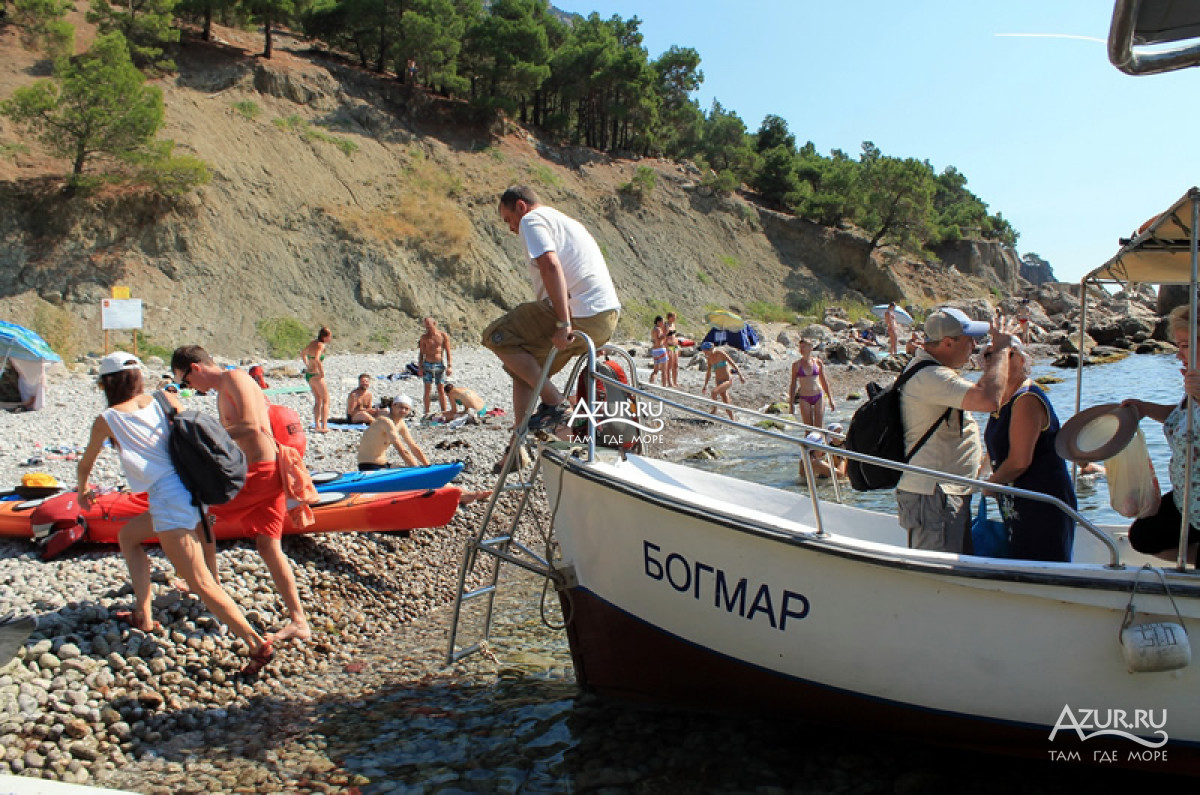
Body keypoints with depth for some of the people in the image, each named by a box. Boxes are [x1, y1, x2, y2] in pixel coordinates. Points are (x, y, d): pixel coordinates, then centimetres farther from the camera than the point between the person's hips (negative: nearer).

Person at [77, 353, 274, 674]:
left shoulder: (107, 420, 2)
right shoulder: (163, 400, 11)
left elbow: (85, 466, 19)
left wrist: (83, 489, 39)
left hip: (168, 500, -7)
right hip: (192, 491, 8)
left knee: (201, 583, -7)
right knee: (127, 536, 29)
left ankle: (257, 644, -14)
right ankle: (143, 616, 31)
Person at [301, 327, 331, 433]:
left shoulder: (312, 343, 10)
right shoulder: (320, 345, -17)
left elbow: (302, 354, 26)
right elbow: (316, 360, -33)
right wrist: (322, 372, -22)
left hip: (308, 374, 8)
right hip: (316, 376, -8)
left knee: (318, 400, 17)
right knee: (325, 401, 2)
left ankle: (317, 425, 16)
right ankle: (324, 426, -2)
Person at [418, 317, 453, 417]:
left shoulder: (443, 335, 1)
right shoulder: (424, 337, 4)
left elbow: (448, 352, 1)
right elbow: (421, 353, 7)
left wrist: (449, 366, -7)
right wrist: (420, 368, 0)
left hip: (440, 365, -1)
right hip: (428, 365, 1)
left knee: (441, 390, 2)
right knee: (427, 390, -1)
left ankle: (444, 412, 7)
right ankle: (427, 413, 3)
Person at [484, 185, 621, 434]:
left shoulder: (532, 220, 0)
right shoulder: (567, 221, 30)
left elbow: (551, 265, -18)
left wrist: (563, 324, -22)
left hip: (580, 316, -10)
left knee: (497, 336, -2)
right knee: (524, 367, 17)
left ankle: (555, 403, -4)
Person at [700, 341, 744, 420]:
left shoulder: (721, 354, -11)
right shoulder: (709, 358, 8)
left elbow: (733, 364, -13)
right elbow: (708, 373, 19)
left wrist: (740, 376, -19)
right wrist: (705, 385, 19)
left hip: (728, 381, -7)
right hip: (719, 382, 7)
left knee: (714, 392, -29)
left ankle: (714, 410, -10)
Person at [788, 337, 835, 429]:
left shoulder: (817, 362, 2)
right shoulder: (796, 364, -1)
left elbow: (824, 382, 9)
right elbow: (793, 384, 4)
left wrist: (830, 400, 9)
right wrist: (791, 403, 1)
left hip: (818, 397, 1)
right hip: (804, 398, -1)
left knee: (819, 428, -1)